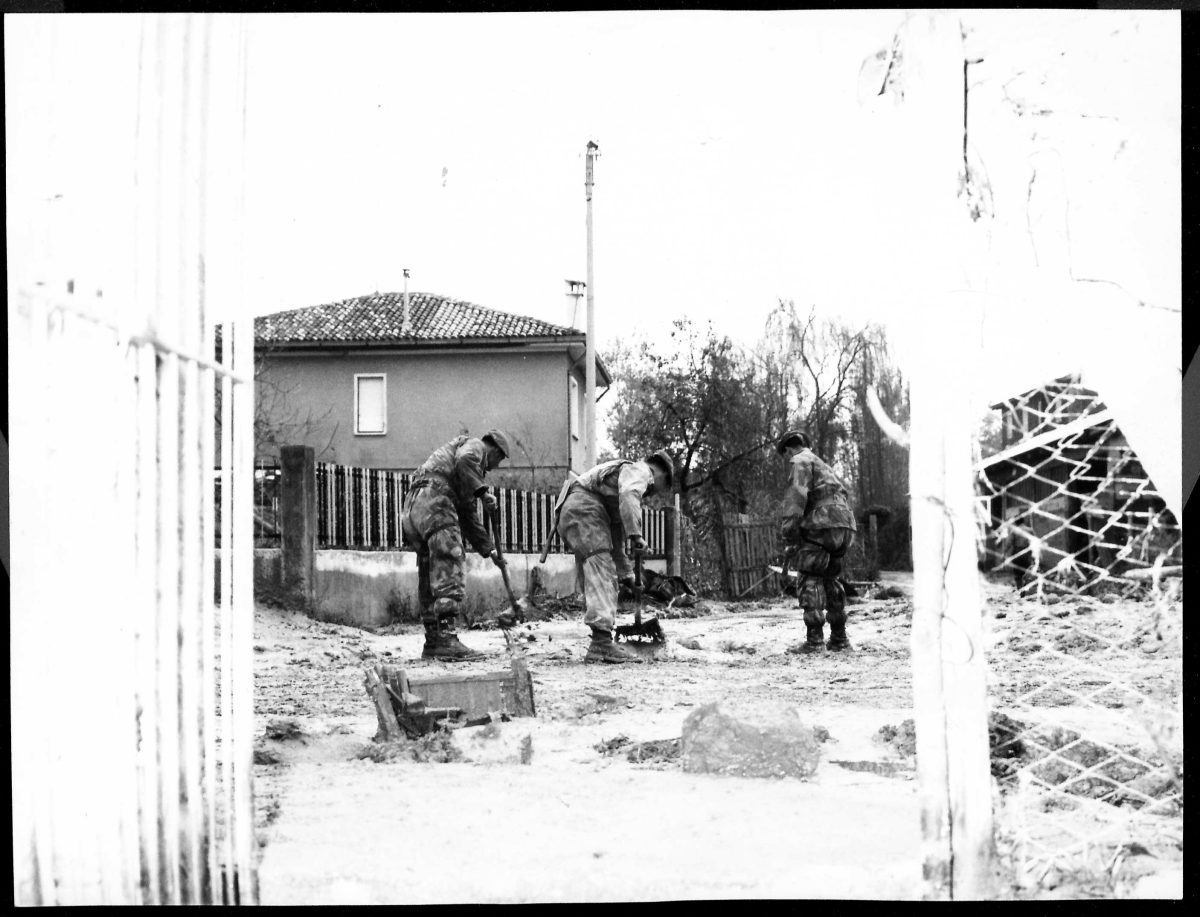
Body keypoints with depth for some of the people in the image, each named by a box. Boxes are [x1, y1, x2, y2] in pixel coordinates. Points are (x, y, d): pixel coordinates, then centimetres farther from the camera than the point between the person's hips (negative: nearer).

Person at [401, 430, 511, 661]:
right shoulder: (475, 445, 13)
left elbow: (469, 518, 36)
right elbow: (464, 461, -14)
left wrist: (489, 550, 33)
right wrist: (483, 491, -16)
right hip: (434, 499, -10)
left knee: (430, 579, 11)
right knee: (447, 572, -15)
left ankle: (433, 643, 14)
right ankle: (446, 638, -23)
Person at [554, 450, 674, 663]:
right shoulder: (639, 471, 4)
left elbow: (616, 535, 38)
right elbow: (628, 495, -22)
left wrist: (625, 571, 41)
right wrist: (636, 534, -23)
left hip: (568, 517, 10)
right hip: (583, 510, -10)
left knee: (600, 580, 11)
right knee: (601, 574, -17)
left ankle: (599, 645, 8)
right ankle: (603, 642, -26)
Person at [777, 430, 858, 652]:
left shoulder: (800, 461, 3)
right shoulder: (824, 466, 31)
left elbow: (797, 493, -13)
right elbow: (845, 493, 25)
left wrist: (788, 525, -18)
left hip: (820, 526, -8)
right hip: (845, 527, 8)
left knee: (810, 580, -5)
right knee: (830, 579, 17)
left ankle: (815, 636, -14)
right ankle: (839, 637, 16)